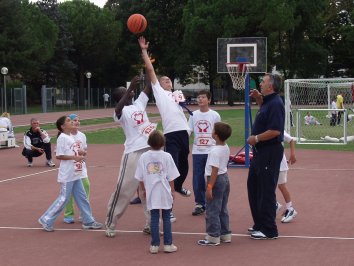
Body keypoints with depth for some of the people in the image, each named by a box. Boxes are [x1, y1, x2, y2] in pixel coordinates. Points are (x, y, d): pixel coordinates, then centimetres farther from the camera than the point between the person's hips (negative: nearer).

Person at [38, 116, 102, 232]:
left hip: (75, 173, 9)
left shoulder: (70, 137, 13)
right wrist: (75, 157, -22)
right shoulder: (62, 138, -13)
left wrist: (79, 153, 5)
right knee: (64, 198, -3)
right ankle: (46, 220, 7)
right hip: (67, 174, -9)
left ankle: (88, 221, 19)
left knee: (82, 197, 12)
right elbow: (59, 156, -18)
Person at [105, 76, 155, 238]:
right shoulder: (121, 112, -6)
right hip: (133, 153, -6)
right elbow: (118, 109, -30)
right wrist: (131, 88, -42)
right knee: (124, 190, -3)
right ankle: (110, 225, 8)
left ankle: (150, 224, 18)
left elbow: (149, 87, 13)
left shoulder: (139, 103, 15)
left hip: (150, 152, 7)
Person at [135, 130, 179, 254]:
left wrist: (144, 190, 16)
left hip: (151, 192, 1)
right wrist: (172, 190, 7)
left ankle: (154, 245, 8)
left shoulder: (143, 157, -2)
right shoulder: (166, 156, -6)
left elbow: (140, 177, 3)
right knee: (166, 218, 7)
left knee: (154, 218, 7)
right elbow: (171, 177, -4)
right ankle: (168, 244, 9)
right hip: (165, 192, -1)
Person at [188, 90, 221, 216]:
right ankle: (200, 204, 14)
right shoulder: (193, 115, 6)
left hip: (211, 152, -2)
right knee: (197, 178, 3)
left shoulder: (215, 115, 0)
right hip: (197, 152, 2)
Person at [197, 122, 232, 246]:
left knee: (212, 210, -1)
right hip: (225, 178, 9)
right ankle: (225, 234, 24)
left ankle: (213, 237, 3)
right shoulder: (226, 148, 6)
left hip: (217, 180, -9)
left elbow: (215, 170, -25)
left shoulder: (215, 151, -22)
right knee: (223, 209, 17)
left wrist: (209, 187, -23)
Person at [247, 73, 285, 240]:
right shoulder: (268, 101, 12)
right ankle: (259, 224, 29)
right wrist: (258, 98, 19)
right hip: (260, 151, 11)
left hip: (270, 152, -11)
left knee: (266, 190, -6)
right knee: (253, 186, 18)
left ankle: (269, 230, 2)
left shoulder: (275, 103, -19)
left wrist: (256, 138, -17)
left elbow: (275, 131, -27)